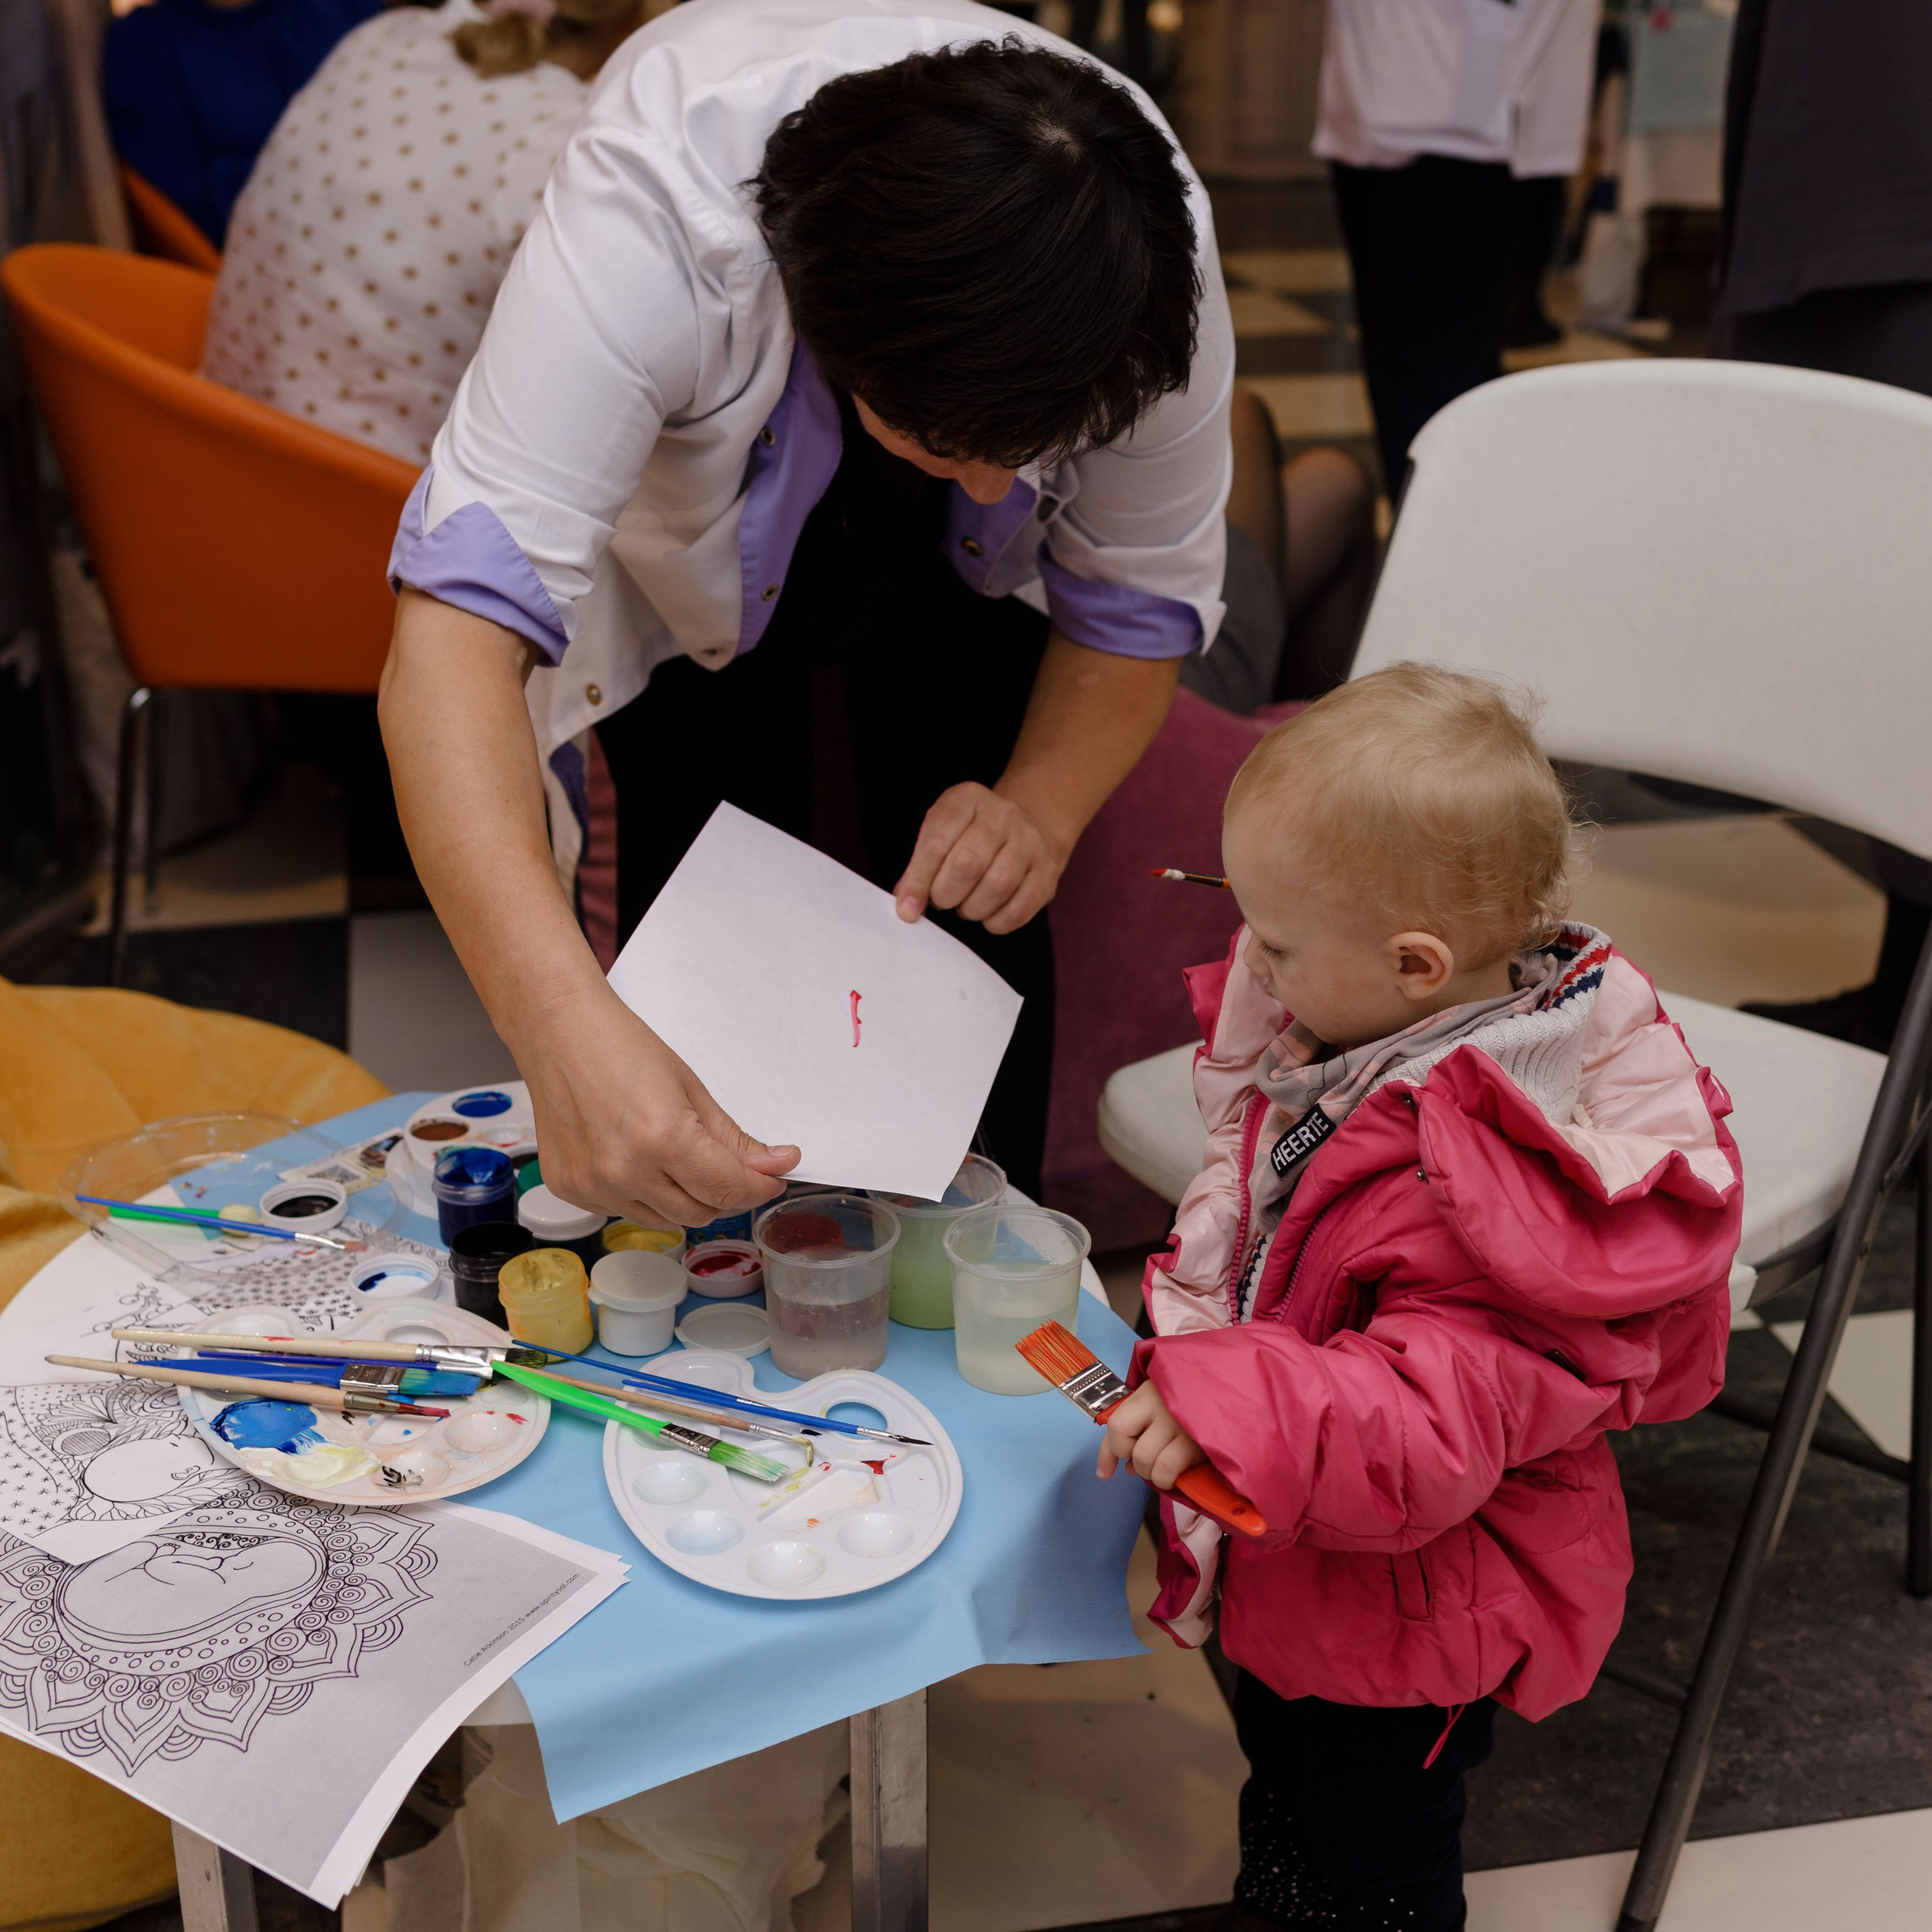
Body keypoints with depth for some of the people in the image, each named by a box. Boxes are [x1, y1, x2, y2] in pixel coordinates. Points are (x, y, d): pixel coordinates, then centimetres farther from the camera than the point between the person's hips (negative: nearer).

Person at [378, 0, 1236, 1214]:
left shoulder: (1146, 260, -35)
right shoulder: (654, 216, -45)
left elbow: (1143, 601, -18)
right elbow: (457, 631, -54)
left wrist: (1040, 807, -38)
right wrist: (564, 1030, -68)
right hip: (695, 539, -1)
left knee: (973, 914, -7)